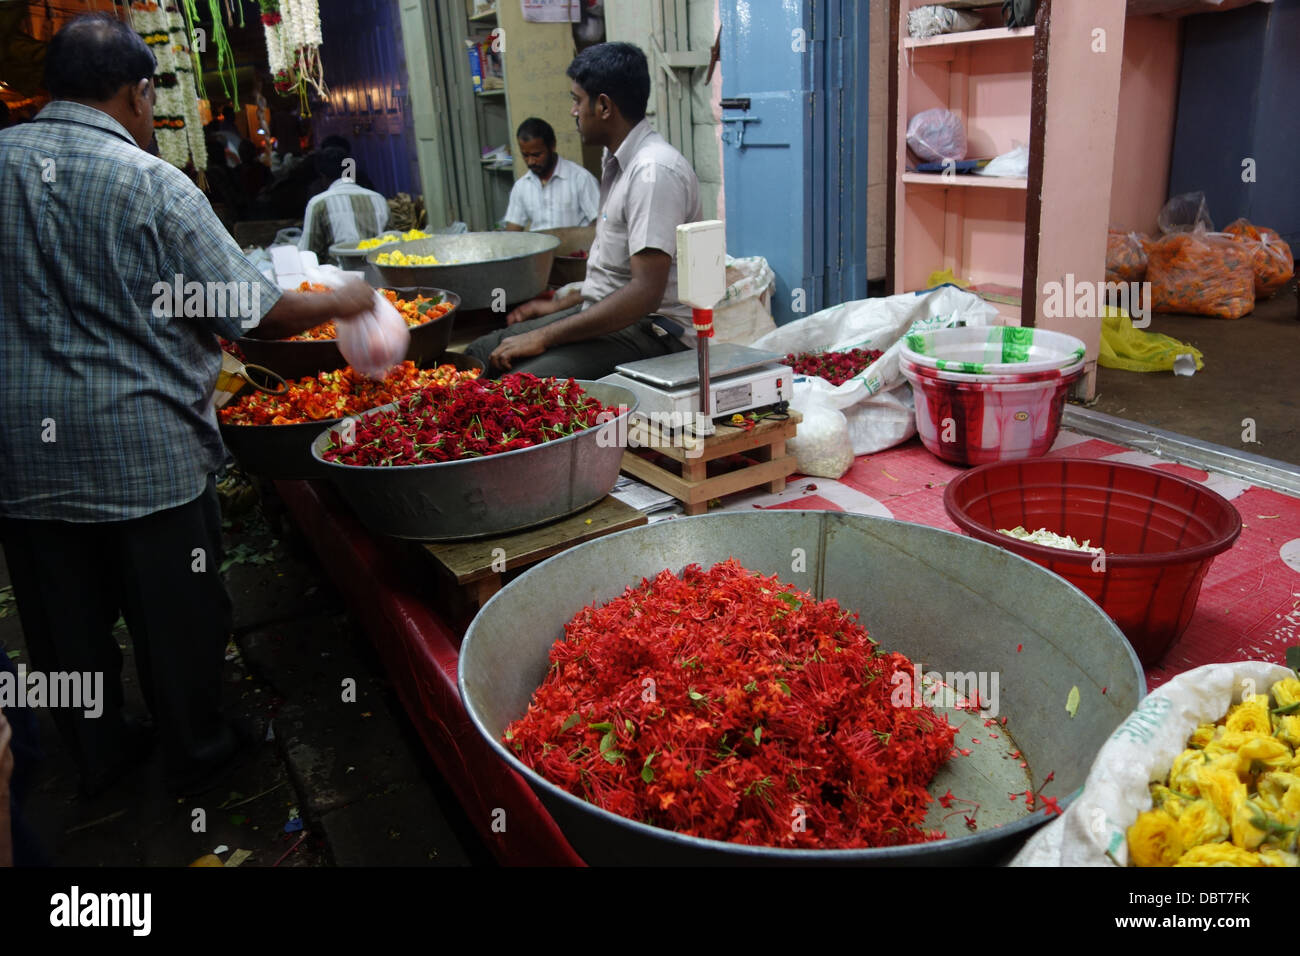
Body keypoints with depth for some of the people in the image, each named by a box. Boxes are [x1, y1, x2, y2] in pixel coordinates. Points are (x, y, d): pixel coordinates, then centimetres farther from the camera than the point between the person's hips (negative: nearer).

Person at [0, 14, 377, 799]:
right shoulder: (155, 185, -12)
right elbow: (254, 314, -11)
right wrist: (341, 302, 4)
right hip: (148, 447, -4)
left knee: (65, 616, 18)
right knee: (175, 614, 12)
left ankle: (96, 754, 36)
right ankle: (199, 755, 28)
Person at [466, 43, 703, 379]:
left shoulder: (654, 171, -19)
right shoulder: (618, 162, 14)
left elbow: (645, 294, -27)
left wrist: (544, 337, -24)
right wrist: (561, 305, 18)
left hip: (651, 331, -10)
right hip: (605, 315, 10)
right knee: (477, 356, 4)